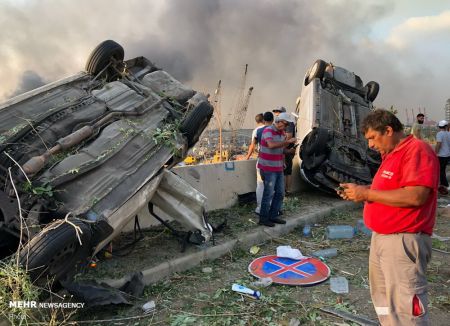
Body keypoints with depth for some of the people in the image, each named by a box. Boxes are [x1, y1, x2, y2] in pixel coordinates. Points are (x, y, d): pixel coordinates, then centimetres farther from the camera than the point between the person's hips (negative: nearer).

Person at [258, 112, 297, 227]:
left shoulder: (282, 133, 11)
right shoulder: (268, 131, -15)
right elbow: (271, 145, -33)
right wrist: (287, 141, -28)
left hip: (278, 168, 8)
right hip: (268, 168, -8)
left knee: (280, 193, 11)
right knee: (269, 194, -3)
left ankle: (273, 216, 23)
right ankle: (263, 218, 10)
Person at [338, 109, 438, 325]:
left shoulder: (417, 150, -14)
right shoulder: (391, 154, 16)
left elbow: (415, 196, -25)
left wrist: (367, 193, -19)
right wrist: (359, 191, 6)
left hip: (403, 241, -10)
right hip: (381, 237, 10)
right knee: (383, 300, 20)